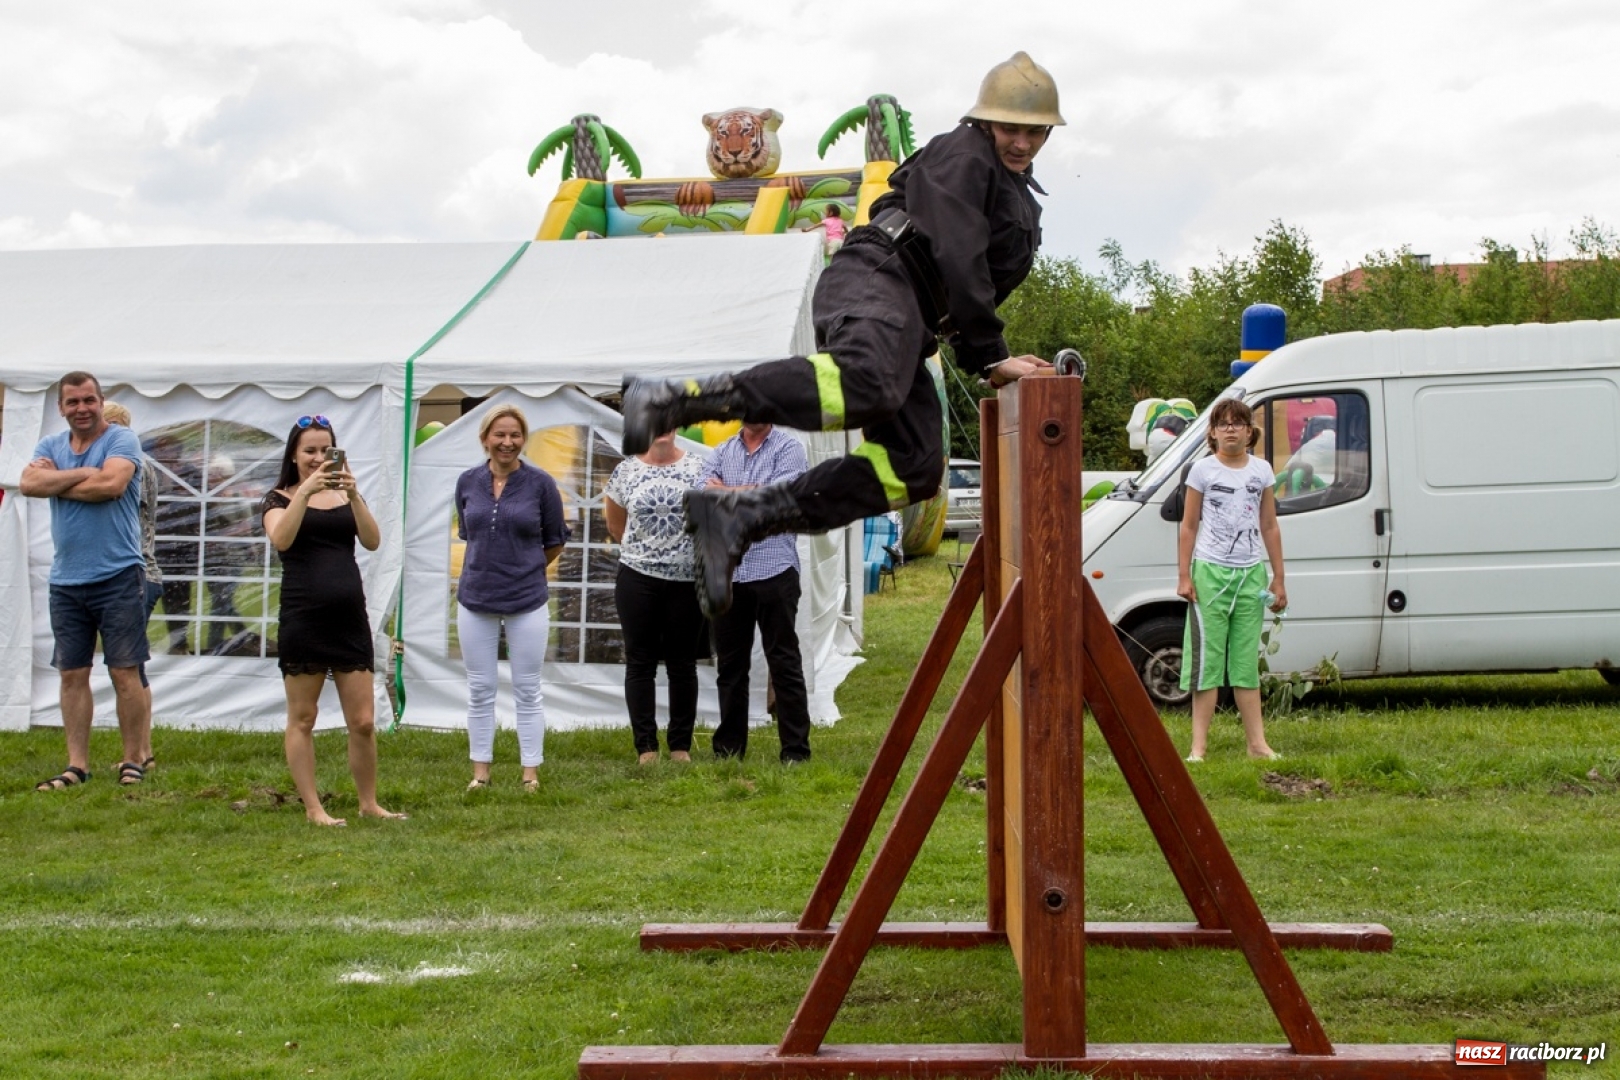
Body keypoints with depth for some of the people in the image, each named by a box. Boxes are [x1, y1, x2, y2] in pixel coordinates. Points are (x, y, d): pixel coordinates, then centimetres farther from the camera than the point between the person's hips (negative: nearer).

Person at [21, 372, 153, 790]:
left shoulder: (121, 440, -3)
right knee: (72, 674, 8)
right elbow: (28, 484, -7)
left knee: (125, 673, -2)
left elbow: (111, 484, -22)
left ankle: (134, 761, 7)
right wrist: (82, 473, -14)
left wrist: (56, 481, -8)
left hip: (118, 578, -5)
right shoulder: (51, 445, 11)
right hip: (65, 580, 5)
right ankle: (76, 766, 14)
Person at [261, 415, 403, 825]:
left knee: (363, 722, 4)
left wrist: (353, 494, -14)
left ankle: (369, 803, 17)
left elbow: (372, 541, -2)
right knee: (302, 719, 3)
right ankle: (313, 808, 10)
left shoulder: (346, 496, 13)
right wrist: (306, 490, -23)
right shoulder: (280, 498, 4)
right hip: (302, 619, -3)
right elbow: (280, 540, -16)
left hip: (350, 618, 3)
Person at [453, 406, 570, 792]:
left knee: (527, 690, 5)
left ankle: (531, 774, 13)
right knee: (480, 690, 9)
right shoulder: (467, 482, 1)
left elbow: (555, 542, 3)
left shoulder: (541, 483, -6)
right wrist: (490, 565, 11)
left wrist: (523, 568, 9)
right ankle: (480, 771, 19)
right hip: (475, 600, 2)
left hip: (527, 602, -2)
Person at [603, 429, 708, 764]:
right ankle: (645, 746, 9)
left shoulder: (697, 468, 1)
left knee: (682, 663, 7)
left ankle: (681, 745, 15)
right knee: (640, 662, 3)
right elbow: (615, 524, 13)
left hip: (687, 579, 0)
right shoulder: (626, 471, 3)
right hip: (638, 579, 0)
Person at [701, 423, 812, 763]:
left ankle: (796, 749, 3)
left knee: (784, 663, -1)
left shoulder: (788, 448, 0)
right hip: (727, 572, 4)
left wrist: (727, 493, -2)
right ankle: (729, 746, 20)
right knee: (730, 664, 11)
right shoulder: (721, 452, 13)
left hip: (774, 570, -4)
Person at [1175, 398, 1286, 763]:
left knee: (1246, 661, 8)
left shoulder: (1261, 470, 8)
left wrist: (1278, 578, 10)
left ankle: (1257, 742, 10)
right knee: (1207, 658, -3)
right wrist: (1184, 576, -5)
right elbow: (1189, 525, 1)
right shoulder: (1203, 470, -1)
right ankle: (1199, 744, -1)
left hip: (1250, 574, 3)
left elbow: (1269, 527, 12)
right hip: (1210, 571, -3)